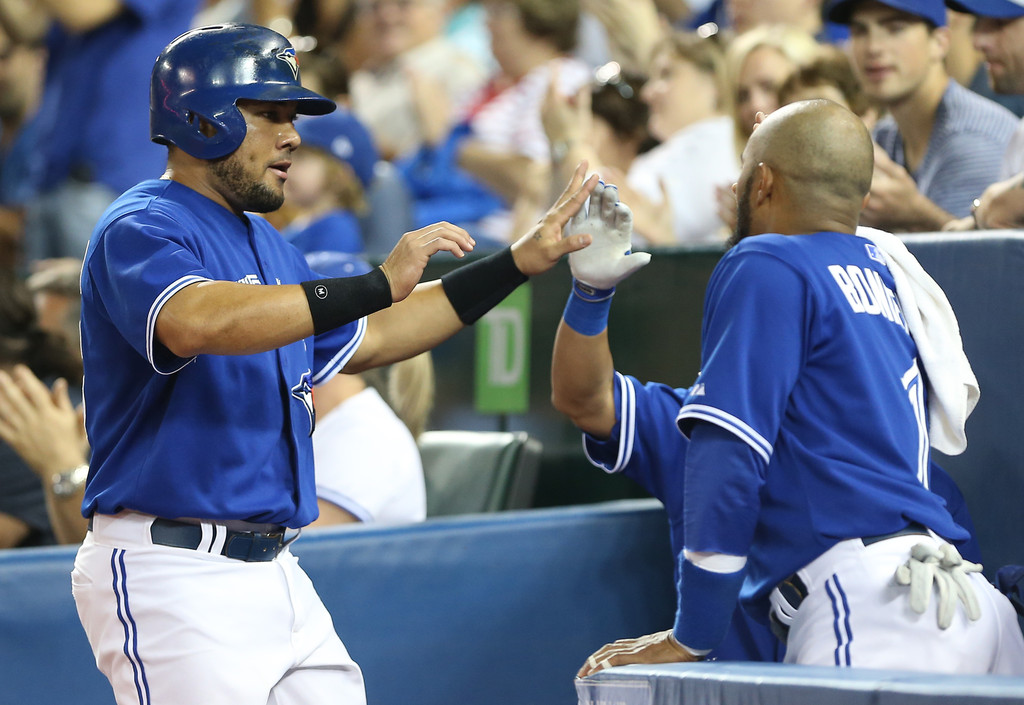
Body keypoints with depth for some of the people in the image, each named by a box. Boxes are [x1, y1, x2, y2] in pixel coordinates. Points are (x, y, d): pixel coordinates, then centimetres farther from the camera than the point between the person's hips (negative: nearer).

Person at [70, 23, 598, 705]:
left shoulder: (267, 246, 20)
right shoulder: (140, 228, -10)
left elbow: (366, 340, 26)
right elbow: (197, 323, -31)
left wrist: (518, 263, 21)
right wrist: (378, 284, -32)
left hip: (275, 573, 9)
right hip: (174, 575, -9)